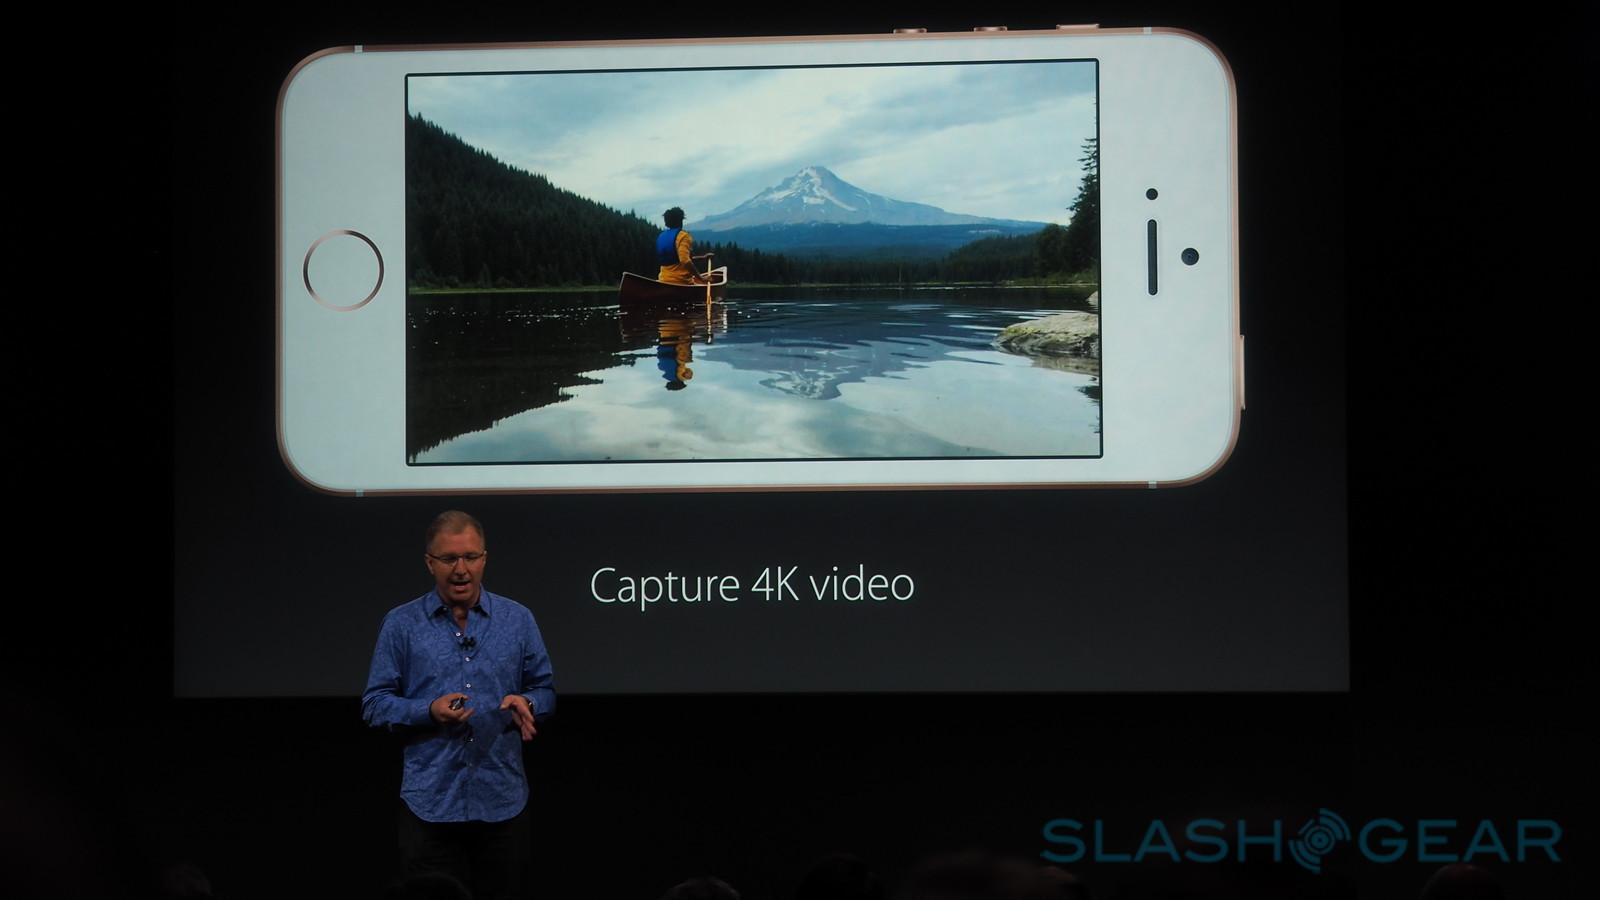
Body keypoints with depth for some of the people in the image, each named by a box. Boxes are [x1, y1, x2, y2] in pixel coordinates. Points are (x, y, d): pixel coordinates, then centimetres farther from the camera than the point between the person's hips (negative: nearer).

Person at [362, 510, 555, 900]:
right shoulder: (402, 624, 3)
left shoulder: (518, 619, 8)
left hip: (502, 802, 2)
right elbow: (374, 705, 1)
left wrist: (525, 704, -12)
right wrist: (429, 711, -17)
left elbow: (545, 691, 12)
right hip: (430, 804, -1)